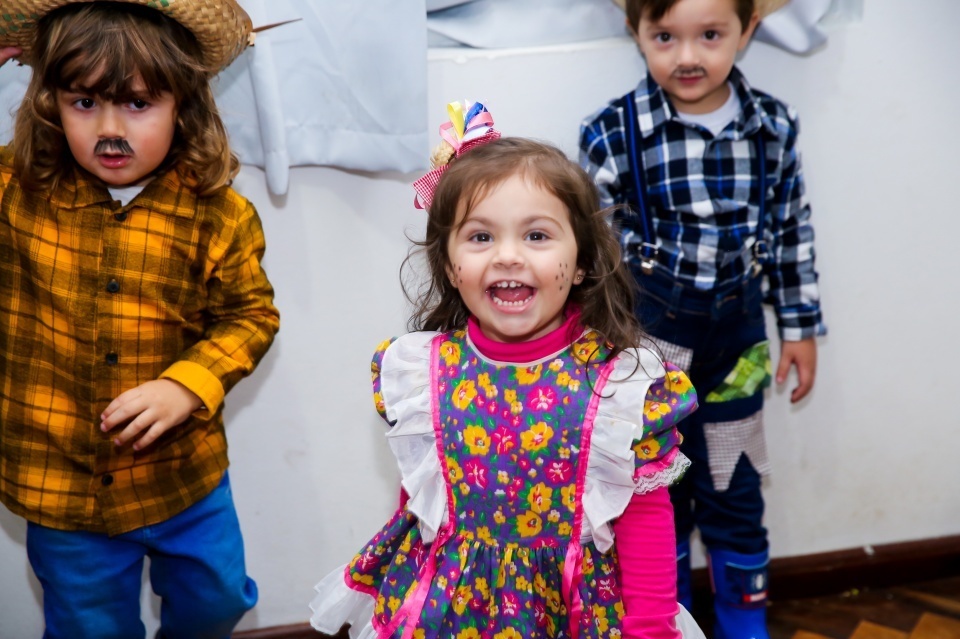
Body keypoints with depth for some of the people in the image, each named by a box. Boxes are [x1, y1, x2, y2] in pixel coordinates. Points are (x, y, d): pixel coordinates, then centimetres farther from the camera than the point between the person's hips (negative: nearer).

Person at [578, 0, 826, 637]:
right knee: (658, 489, 14)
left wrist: (801, 326, 8)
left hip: (736, 333, 2)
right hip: (650, 334, -2)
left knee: (735, 489, 16)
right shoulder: (614, 134, -14)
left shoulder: (774, 127, -6)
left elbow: (793, 232, 4)